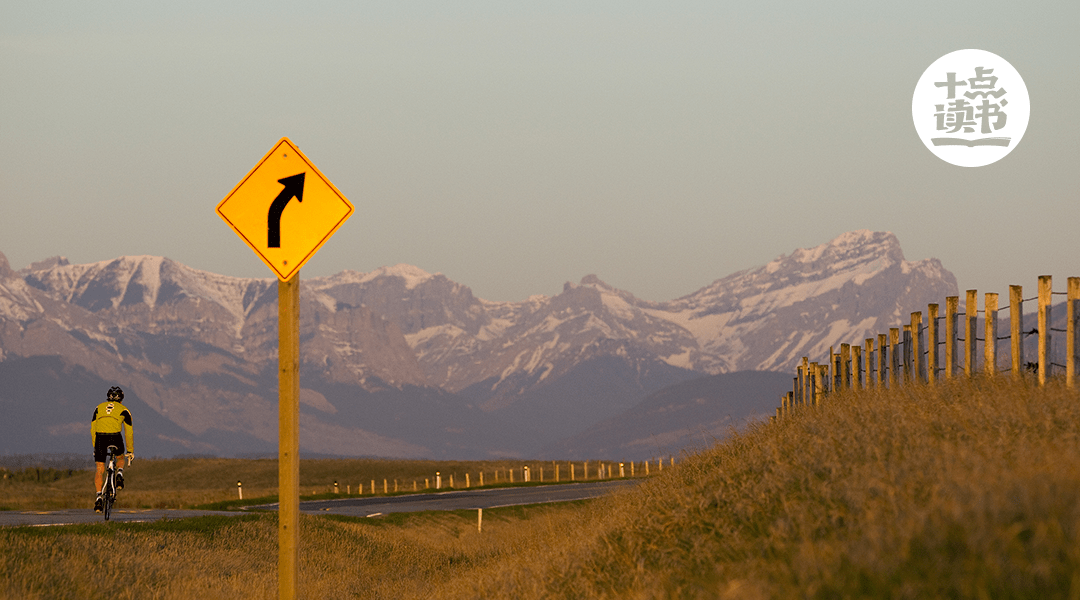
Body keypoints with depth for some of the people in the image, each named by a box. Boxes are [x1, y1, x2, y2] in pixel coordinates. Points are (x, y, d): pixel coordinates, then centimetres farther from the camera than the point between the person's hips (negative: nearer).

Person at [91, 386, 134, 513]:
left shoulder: (99, 408, 23)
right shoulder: (124, 410, 16)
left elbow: (93, 429, 23)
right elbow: (129, 432, 16)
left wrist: (95, 447, 30)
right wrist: (130, 451, 24)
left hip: (100, 437, 1)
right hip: (115, 437, -1)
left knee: (99, 470, 7)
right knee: (120, 458, 30)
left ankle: (99, 497, -6)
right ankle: (119, 475, 0)